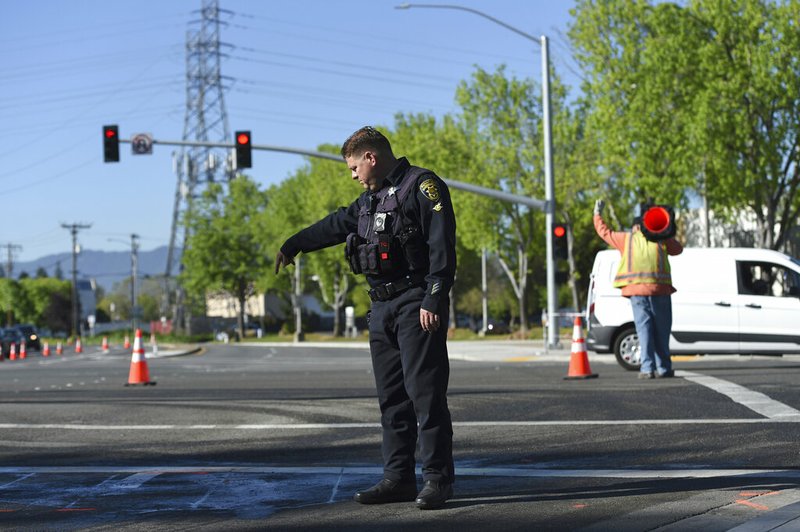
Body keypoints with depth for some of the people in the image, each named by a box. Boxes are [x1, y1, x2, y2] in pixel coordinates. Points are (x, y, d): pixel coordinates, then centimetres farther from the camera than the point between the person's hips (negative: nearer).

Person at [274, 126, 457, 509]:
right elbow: (336, 224, 36)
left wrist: (433, 300, -22)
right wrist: (293, 245, 47)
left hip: (416, 305, -9)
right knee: (391, 396, 8)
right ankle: (399, 478, 12)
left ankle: (437, 478, -7)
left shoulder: (422, 185, -7)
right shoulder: (371, 198, 21)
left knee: (425, 392, -10)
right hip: (382, 308, 9)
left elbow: (441, 245, -16)